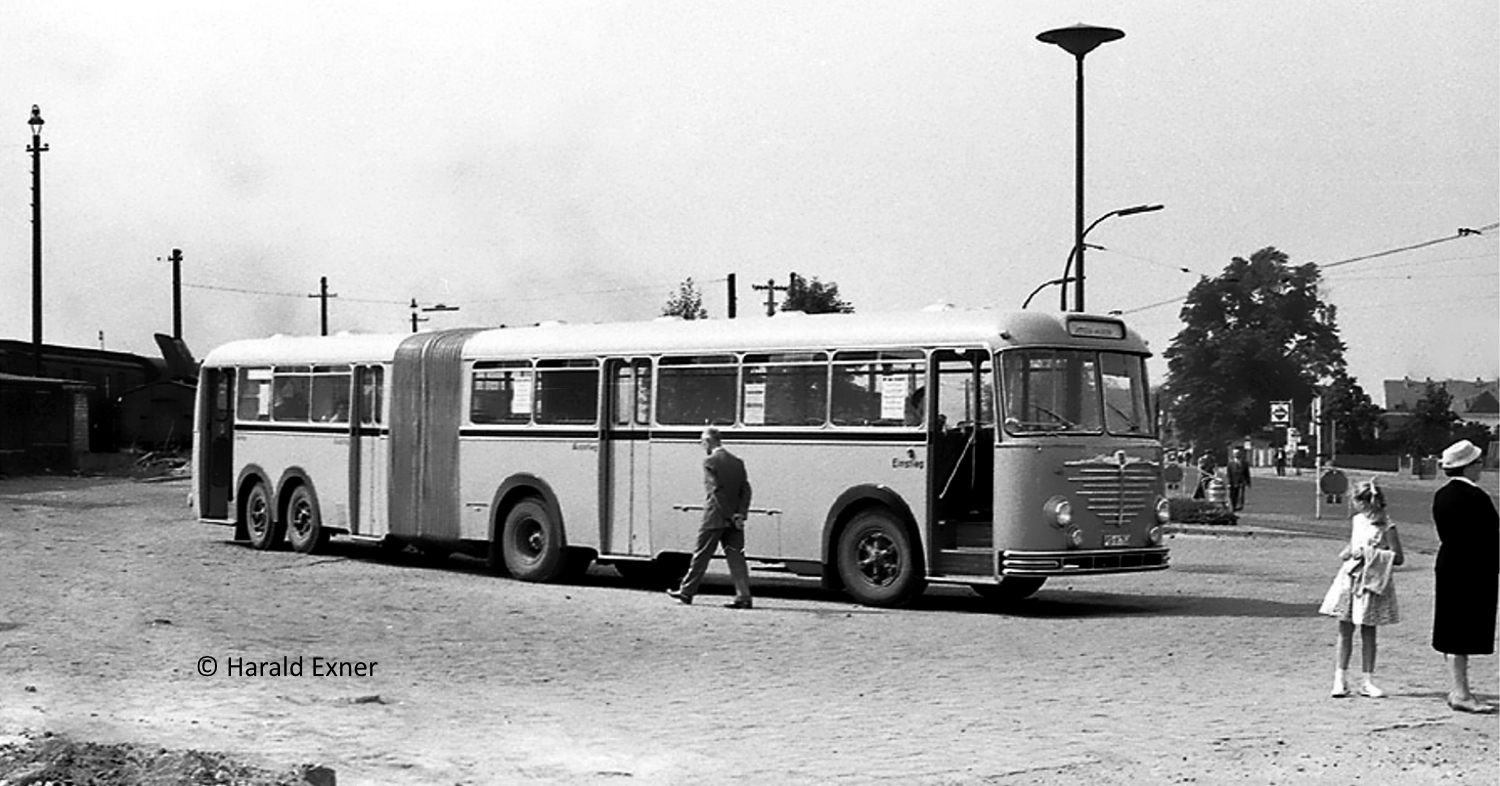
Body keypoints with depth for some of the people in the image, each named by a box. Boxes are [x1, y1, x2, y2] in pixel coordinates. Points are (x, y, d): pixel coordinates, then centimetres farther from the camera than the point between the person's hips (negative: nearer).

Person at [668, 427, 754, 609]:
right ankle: (743, 597, -2)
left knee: (701, 555, 5)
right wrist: (740, 514, -2)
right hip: (734, 520, 6)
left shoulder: (710, 462, -10)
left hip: (714, 518, -6)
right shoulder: (737, 462, 10)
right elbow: (746, 490, 4)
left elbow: (716, 490, -16)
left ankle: (687, 592, 17)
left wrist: (730, 516, -13)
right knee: (736, 557, 4)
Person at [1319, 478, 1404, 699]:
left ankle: (1367, 681, 13)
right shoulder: (1356, 521, 6)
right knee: (1344, 631, 3)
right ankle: (1340, 679, 7)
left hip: (1372, 583, -4)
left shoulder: (1386, 528, -12)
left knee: (1368, 633, 4)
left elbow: (1398, 558, -16)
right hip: (1349, 579, 4)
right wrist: (1346, 552, 4)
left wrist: (1368, 554, -21)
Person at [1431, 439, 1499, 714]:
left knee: (1454, 632, 13)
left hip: (1448, 566, 8)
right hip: (1474, 570, -8)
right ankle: (1461, 694, 0)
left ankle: (1458, 689, 21)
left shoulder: (1441, 496, 8)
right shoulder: (1475, 497, -17)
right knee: (1464, 632, -4)